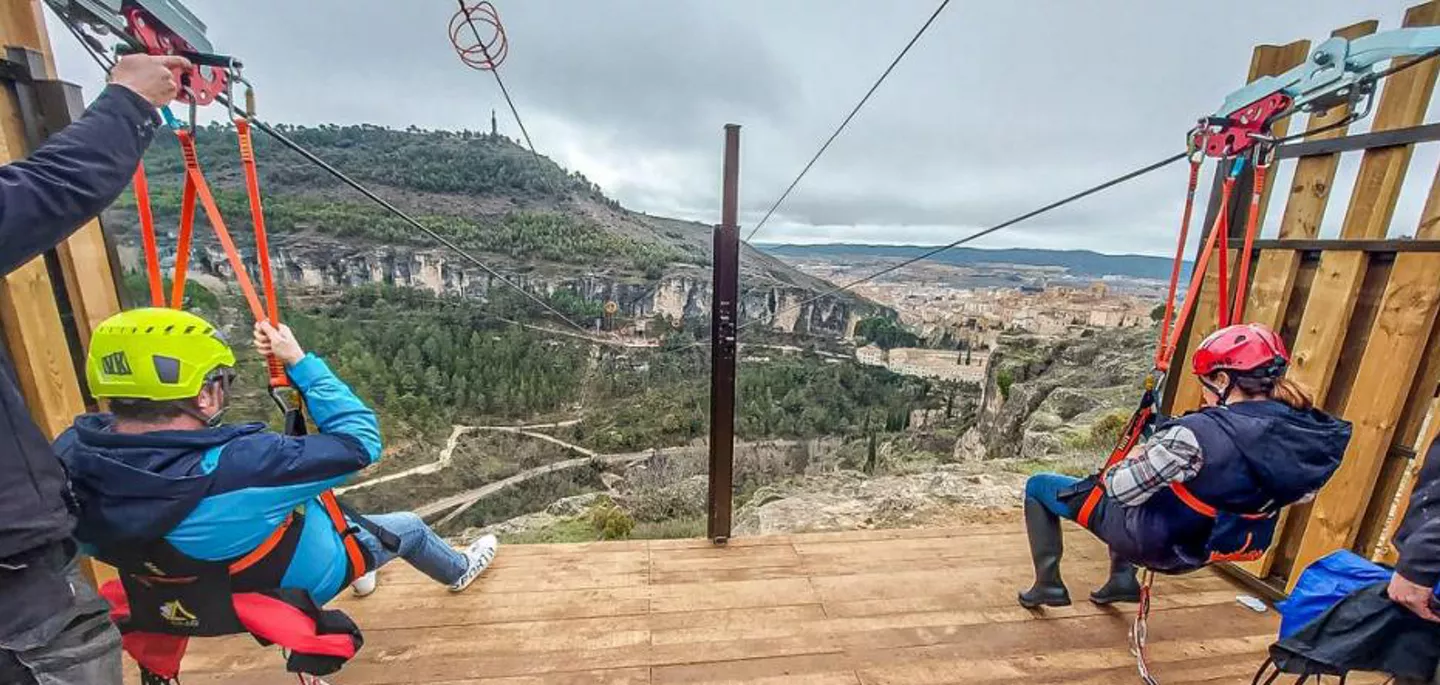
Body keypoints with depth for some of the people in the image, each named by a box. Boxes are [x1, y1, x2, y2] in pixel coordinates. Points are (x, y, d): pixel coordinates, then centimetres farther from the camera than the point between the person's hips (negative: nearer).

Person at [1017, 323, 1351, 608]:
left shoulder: (1199, 433, -33)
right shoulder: (1302, 430, -12)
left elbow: (1122, 490, -27)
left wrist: (1134, 460, -5)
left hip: (1151, 540, -7)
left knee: (1038, 486, 8)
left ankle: (1048, 584, 17)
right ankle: (1123, 579, 37)